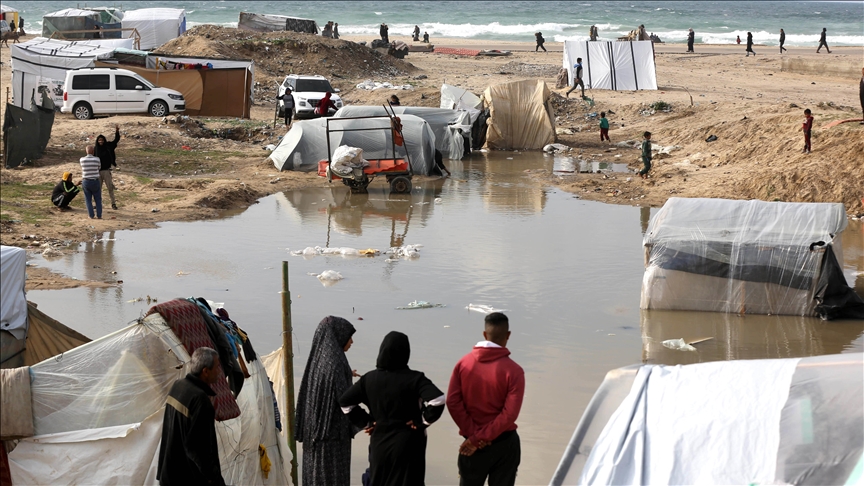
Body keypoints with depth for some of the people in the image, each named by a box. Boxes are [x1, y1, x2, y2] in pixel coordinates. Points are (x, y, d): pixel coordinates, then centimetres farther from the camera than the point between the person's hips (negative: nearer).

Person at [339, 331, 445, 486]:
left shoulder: (369, 378, 1)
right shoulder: (414, 379, -12)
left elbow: (345, 402, 6)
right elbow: (437, 400, -26)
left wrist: (365, 421, 6)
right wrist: (422, 422, -12)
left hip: (378, 443, 4)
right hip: (407, 445, -4)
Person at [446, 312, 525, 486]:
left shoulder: (464, 363, -5)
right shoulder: (513, 370, -14)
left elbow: (453, 402, -10)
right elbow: (509, 414, -20)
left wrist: (473, 434, -8)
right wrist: (478, 438, -15)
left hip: (473, 444, 2)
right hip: (504, 443, -2)